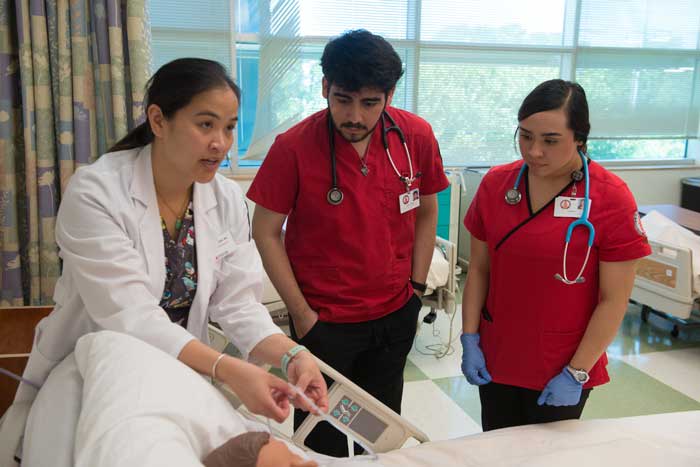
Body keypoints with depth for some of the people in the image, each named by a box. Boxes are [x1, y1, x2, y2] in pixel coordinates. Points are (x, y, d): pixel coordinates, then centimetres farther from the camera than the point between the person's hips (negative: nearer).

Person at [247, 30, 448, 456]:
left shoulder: (416, 136, -8)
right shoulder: (294, 147, -18)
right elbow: (266, 233, -10)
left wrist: (417, 288, 1)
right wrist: (302, 315, -11)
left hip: (395, 315, 3)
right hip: (323, 320, -3)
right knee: (323, 439, 14)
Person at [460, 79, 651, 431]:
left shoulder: (612, 199, -15)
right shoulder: (495, 184, -4)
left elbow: (614, 300, -12)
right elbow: (479, 270, 3)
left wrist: (577, 372, -11)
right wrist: (469, 339, -2)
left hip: (564, 369, -3)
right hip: (495, 361, 3)